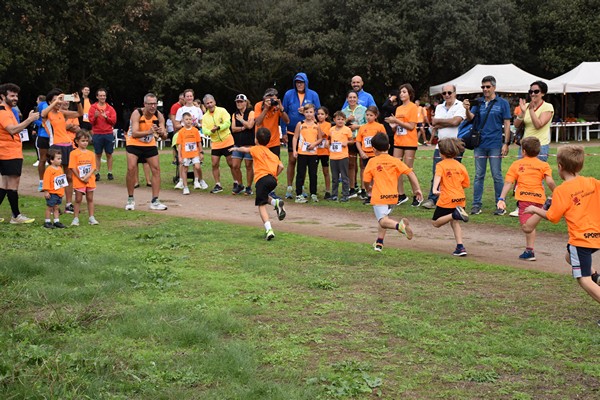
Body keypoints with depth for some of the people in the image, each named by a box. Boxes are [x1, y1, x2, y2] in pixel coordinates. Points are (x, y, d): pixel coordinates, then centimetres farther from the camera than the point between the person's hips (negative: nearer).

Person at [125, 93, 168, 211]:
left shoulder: (159, 115, -16)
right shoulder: (137, 113, -25)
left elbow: (164, 137, -17)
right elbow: (134, 134, -35)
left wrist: (162, 133, -41)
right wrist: (149, 132, -51)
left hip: (150, 144, 4)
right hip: (134, 143, -4)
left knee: (156, 169, -2)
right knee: (131, 169, -15)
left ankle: (155, 201, 6)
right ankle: (130, 200, 3)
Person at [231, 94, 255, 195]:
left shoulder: (251, 113, -1)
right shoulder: (235, 115, 15)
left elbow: (250, 125, -15)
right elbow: (233, 128, 4)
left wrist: (241, 119, -4)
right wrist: (243, 128, -11)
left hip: (249, 143, -5)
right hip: (238, 143, 5)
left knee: (248, 166, 0)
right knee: (235, 166, 1)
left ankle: (249, 187, 9)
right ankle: (240, 186, 17)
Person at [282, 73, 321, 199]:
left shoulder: (313, 95, 1)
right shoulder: (289, 94, 0)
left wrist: (307, 112, -14)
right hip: (292, 133, 0)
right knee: (292, 160, 0)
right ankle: (289, 188, 7)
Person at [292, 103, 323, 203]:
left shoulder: (317, 125, 6)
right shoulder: (300, 124, 1)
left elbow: (320, 138, 10)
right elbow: (295, 138, 1)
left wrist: (314, 144, -9)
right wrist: (294, 150, -7)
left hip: (313, 153, 2)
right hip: (302, 153, -2)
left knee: (313, 174, 7)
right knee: (301, 174, 1)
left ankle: (313, 194, 17)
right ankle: (299, 195, 5)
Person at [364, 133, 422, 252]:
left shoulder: (372, 162, 0)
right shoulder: (395, 161, 5)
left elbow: (366, 181, 1)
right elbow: (410, 173, -3)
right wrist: (417, 189, 0)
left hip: (379, 196, -4)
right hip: (393, 196, 4)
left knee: (383, 221, -13)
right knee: (384, 218, 25)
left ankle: (400, 225, -44)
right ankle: (379, 243, 28)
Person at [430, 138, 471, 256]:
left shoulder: (440, 165, -6)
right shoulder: (460, 166, 7)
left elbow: (438, 176, -26)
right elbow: (466, 184, 10)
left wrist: (435, 189, -42)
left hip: (446, 200, -5)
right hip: (460, 199, 5)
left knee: (436, 222, 6)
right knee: (455, 222, 20)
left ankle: (455, 214, -20)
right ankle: (460, 247, 10)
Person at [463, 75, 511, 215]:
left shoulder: (502, 103, 1)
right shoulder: (478, 102, 9)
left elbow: (507, 124, 0)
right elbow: (471, 118, -1)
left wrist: (506, 143, -7)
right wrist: (467, 109, -23)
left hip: (495, 144, -3)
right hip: (479, 144, 3)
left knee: (497, 176, 1)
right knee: (479, 176, 8)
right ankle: (476, 204, 13)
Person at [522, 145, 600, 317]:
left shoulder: (561, 190, -13)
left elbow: (552, 216, -10)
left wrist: (535, 210, 5)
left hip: (580, 239, -8)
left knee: (584, 280, -5)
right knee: (570, 256, 33)